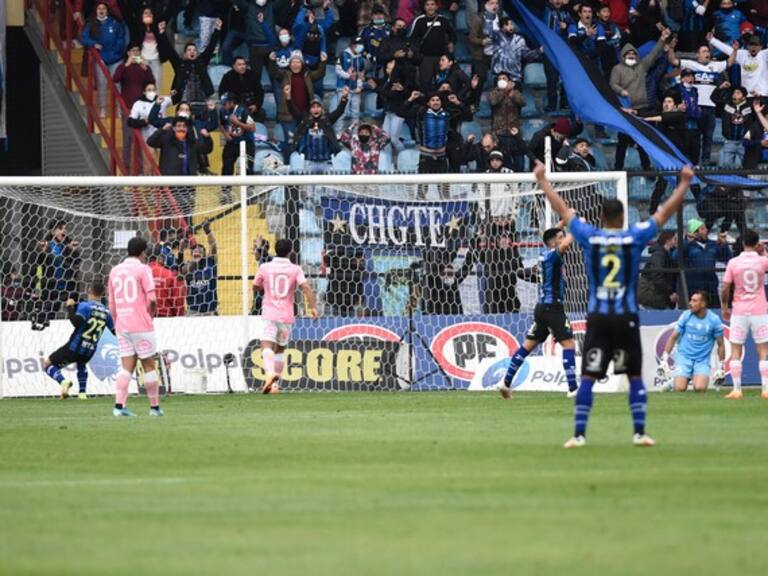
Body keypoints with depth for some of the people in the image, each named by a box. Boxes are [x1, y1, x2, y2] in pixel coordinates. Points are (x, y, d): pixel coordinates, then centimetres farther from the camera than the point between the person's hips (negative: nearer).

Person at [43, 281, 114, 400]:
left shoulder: (85, 306, -12)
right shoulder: (106, 312, 3)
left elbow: (77, 322, -26)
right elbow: (115, 331, 12)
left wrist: (70, 308, -12)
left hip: (74, 348, -5)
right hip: (89, 352, 5)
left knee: (47, 364, 9)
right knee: (81, 364, 41)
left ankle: (63, 381, -18)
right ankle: (82, 392, 28)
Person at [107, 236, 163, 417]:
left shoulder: (115, 271, 10)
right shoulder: (143, 269, -7)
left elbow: (111, 304, 13)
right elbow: (151, 299, -15)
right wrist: (151, 314, 3)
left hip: (122, 326, 5)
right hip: (141, 326, -5)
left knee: (127, 367, 4)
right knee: (149, 365, 5)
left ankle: (119, 405, -9)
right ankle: (155, 407, 10)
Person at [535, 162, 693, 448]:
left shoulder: (589, 237, -1)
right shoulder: (634, 237, -3)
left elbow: (562, 209, 9)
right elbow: (665, 212, 5)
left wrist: (542, 180, 21)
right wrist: (684, 184, 17)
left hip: (597, 317, 1)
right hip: (626, 317, -1)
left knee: (588, 377, 1)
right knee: (635, 376, 9)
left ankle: (579, 434, -3)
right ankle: (640, 433, 6)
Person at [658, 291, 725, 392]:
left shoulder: (714, 320, -4)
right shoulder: (686, 316, -1)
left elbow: (721, 345, 5)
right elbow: (673, 337, 4)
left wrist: (720, 367, 2)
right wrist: (664, 359, -2)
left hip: (702, 360, -1)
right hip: (684, 357, 1)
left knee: (700, 388, -24)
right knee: (680, 388, -19)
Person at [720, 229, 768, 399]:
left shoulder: (733, 263, -5)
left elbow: (725, 289, -4)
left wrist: (725, 308, 10)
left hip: (739, 312, 0)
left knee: (735, 351, 6)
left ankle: (737, 389, 0)